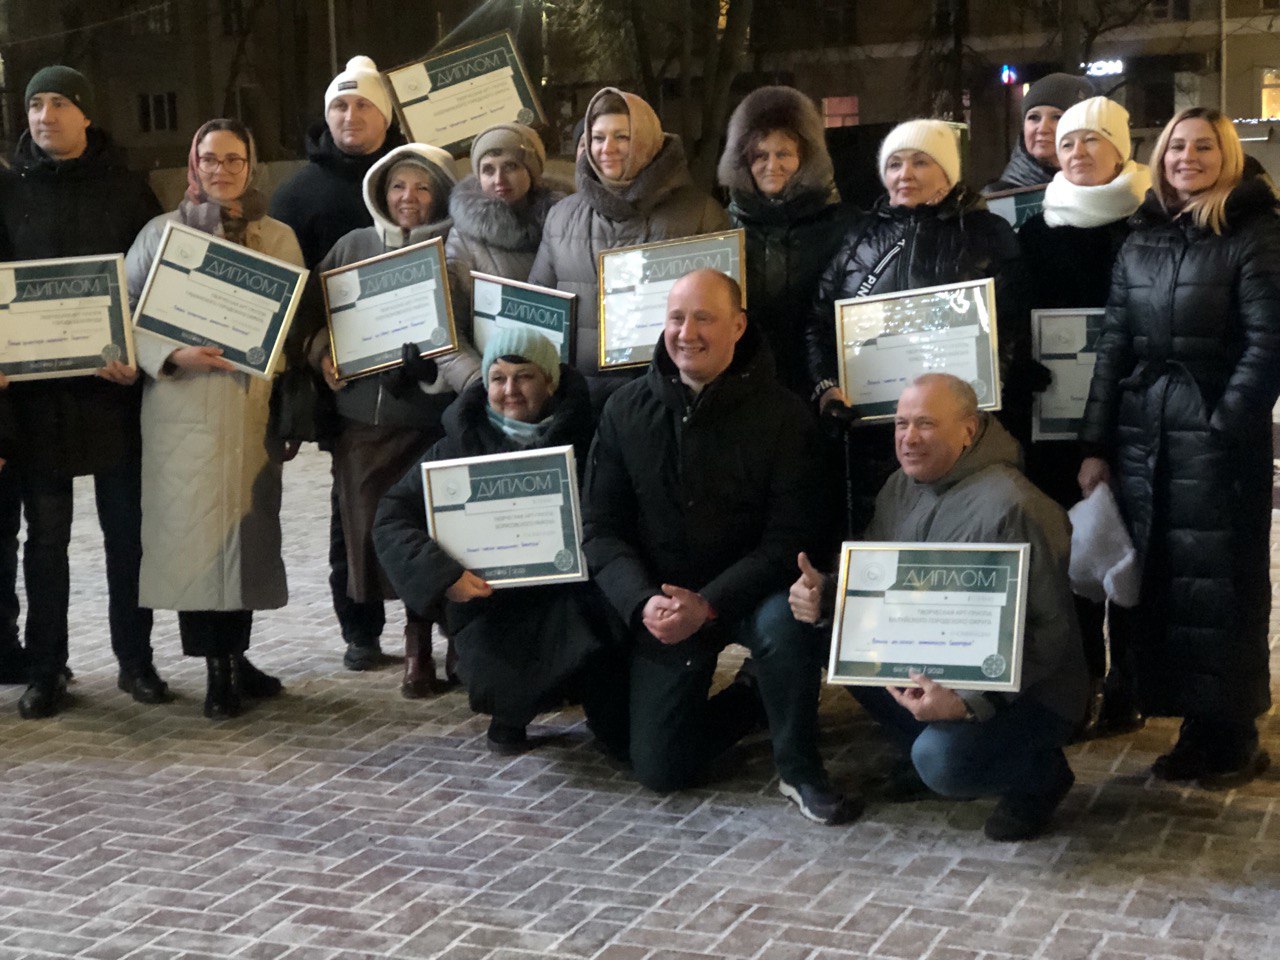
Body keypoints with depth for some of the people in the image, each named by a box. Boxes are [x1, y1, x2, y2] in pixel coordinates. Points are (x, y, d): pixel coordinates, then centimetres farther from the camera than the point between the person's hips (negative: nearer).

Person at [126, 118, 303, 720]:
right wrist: (173, 356, -15)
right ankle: (217, 669, 2)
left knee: (248, 528, 7)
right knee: (193, 530, -6)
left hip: (255, 406, 3)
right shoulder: (162, 233, 5)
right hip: (184, 406, -3)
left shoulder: (280, 238, 13)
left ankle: (235, 658, 20)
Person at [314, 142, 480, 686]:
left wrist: (475, 378, -23)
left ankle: (419, 644, 7)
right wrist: (322, 352, -1)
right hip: (362, 414, 3)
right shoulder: (354, 247, 11)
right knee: (365, 523, 5)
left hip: (430, 416, -3)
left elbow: (473, 327, -5)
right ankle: (366, 628, 27)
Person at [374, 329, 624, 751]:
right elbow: (392, 519, 1)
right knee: (498, 686, -28)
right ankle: (513, 713, 13)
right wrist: (442, 573, -14)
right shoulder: (462, 444, 5)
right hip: (491, 602, 0)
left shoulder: (582, 435, 4)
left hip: (573, 592, 0)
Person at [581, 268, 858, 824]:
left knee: (785, 621, -38)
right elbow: (600, 527, -2)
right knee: (660, 770, -3)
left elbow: (790, 535, -15)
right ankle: (749, 701, 27)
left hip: (748, 591, -2)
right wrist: (643, 602, -20)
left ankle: (801, 772, -14)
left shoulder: (780, 414, -10)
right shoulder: (627, 411, -2)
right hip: (662, 600, 3)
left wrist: (708, 604, -27)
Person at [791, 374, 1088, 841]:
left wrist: (968, 701, -33)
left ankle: (1041, 775, 3)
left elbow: (1048, 630, -24)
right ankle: (929, 753, 11)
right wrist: (822, 593, -13)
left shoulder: (1012, 508, -23)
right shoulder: (902, 488, 4)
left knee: (942, 759, -31)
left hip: (1029, 692, -8)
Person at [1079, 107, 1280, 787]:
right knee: (1157, 583, 7)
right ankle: (1196, 727, 18)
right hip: (1140, 439, 5)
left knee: (1220, 584, 0)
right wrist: (1096, 445, 7)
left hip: (1219, 438, -5)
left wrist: (1225, 427, -14)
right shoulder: (1140, 240, 13)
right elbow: (1114, 346, 11)